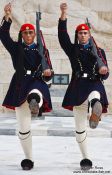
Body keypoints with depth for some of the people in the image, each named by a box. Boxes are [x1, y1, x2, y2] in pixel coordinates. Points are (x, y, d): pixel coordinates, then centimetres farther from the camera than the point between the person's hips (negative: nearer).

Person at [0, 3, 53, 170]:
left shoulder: (41, 50, 13)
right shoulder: (16, 48, 9)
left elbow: (47, 68, 15)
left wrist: (48, 72, -8)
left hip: (37, 82, 0)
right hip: (20, 84, 0)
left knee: (35, 95, -42)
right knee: (24, 127, 1)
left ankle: (35, 104, -76)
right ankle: (28, 158, 11)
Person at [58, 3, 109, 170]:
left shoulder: (99, 51, 14)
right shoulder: (72, 49, 13)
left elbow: (104, 75, 11)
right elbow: (62, 35, -3)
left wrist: (103, 71, -14)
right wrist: (63, 15, -14)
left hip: (95, 84, -1)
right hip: (78, 87, 1)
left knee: (95, 99, -42)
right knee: (80, 127, 2)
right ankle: (85, 158, 10)